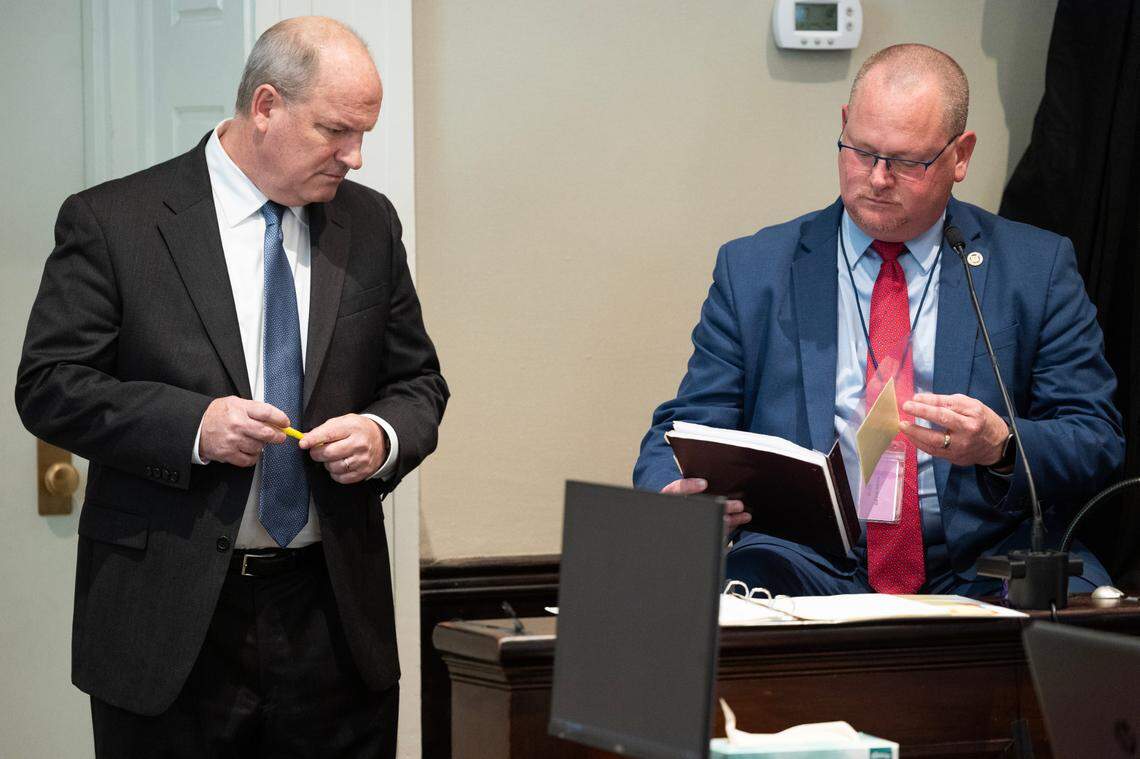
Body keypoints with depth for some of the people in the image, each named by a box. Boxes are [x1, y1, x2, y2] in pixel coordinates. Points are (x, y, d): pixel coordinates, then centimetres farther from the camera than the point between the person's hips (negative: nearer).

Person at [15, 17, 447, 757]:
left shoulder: (370, 224, 8)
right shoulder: (113, 222, -4)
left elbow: (417, 381, 15)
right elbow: (48, 385, -7)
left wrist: (385, 436, -8)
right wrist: (192, 425, -20)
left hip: (333, 613, 4)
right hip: (171, 622, -3)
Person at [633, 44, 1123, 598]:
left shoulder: (1038, 267, 11)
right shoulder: (752, 271, 13)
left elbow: (1097, 443, 6)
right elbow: (687, 430, 9)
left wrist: (1002, 445, -16)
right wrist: (673, 494, -16)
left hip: (982, 574, 1)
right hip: (816, 569, 0)